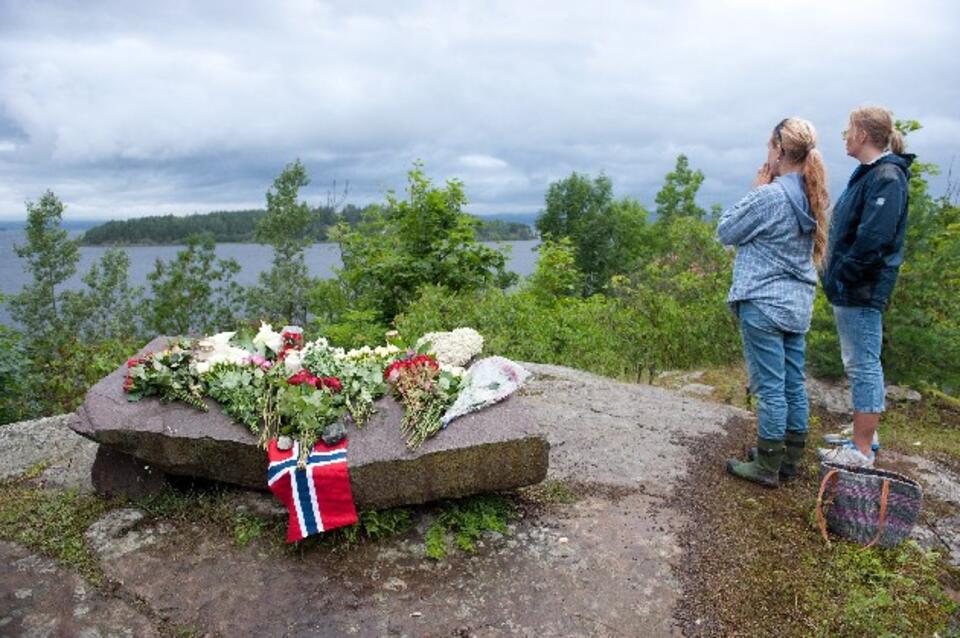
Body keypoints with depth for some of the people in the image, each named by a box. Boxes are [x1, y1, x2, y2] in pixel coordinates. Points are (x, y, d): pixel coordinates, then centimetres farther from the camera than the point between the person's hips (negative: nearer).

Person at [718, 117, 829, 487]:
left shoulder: (769, 195, -18)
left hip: (764, 303, -8)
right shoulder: (813, 196, 7)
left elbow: (726, 232, -8)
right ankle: (789, 460, 27)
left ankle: (767, 467, 11)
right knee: (794, 385, 14)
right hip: (798, 304, 8)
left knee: (770, 387, 0)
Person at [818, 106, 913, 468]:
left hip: (862, 290, -10)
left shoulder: (887, 177, -16)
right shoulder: (868, 174, 14)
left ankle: (862, 451, 6)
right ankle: (865, 433, 31)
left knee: (863, 365, -3)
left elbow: (875, 238, -25)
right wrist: (835, 275, 12)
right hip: (849, 289, 10)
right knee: (859, 364, 18)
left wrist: (843, 275, -18)